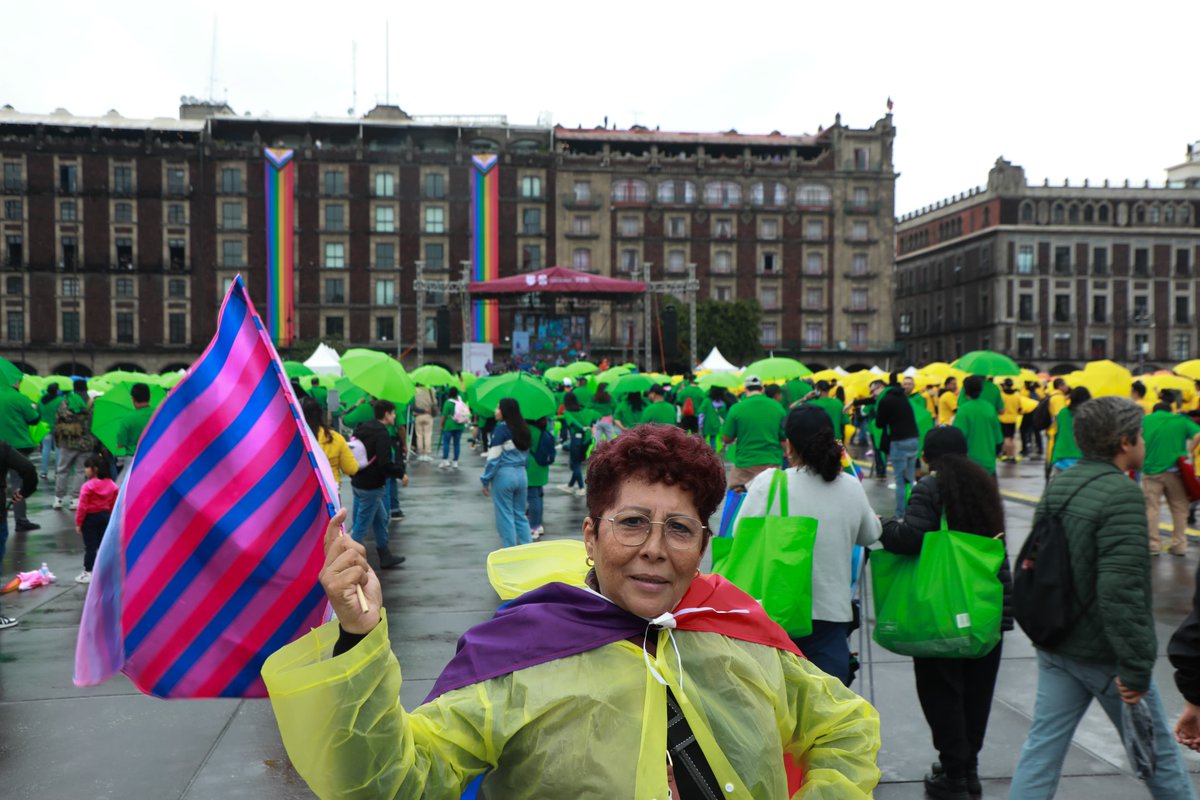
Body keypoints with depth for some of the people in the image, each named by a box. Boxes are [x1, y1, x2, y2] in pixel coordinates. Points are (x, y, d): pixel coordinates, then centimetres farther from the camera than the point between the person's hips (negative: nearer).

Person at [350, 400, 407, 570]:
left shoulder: (363, 428, 10)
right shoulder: (382, 434, -18)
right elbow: (385, 463, -25)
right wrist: (401, 474, -10)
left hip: (358, 482, 10)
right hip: (371, 486, -10)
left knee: (381, 519, 20)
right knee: (362, 524, -1)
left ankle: (385, 556, 29)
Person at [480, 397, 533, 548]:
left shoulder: (501, 429, -13)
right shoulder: (523, 428, 9)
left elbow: (494, 457, -13)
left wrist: (485, 480, -7)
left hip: (503, 475, -7)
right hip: (521, 475, 7)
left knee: (505, 516, 3)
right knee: (520, 515, 14)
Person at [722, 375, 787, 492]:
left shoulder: (737, 408, -6)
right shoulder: (777, 407, 1)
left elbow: (727, 439, -1)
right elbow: (785, 438, 5)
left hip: (745, 462, -2)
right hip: (773, 462, 3)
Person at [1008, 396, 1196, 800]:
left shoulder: (1057, 486, 5)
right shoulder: (1121, 495, -21)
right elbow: (1121, 589, -28)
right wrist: (1136, 667, -24)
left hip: (1056, 646, 7)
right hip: (1105, 654, -7)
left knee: (1043, 745, 9)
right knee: (1155, 749, 15)